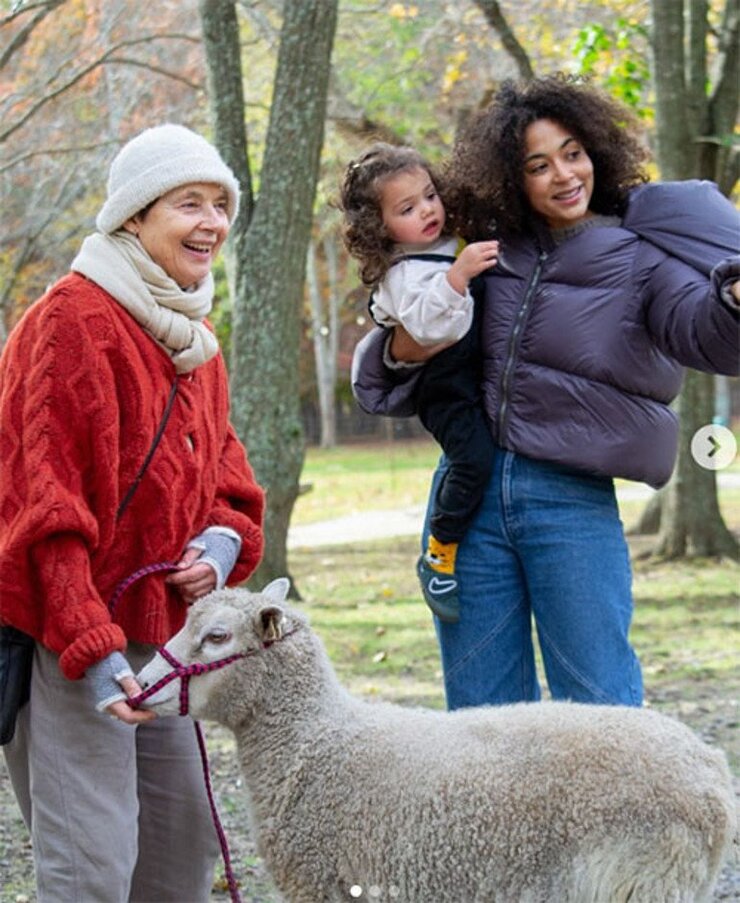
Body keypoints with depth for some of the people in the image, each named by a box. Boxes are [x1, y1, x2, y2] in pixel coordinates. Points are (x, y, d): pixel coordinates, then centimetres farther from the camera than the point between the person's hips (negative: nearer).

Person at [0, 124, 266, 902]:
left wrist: (224, 540, -4)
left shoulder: (192, 333, 14)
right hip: (64, 634, -9)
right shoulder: (74, 319, -15)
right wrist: (90, 648, -26)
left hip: (156, 629, 9)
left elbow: (219, 465, 20)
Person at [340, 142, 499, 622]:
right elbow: (426, 324, -31)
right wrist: (458, 274, -37)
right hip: (447, 388, -9)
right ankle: (439, 556, -10)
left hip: (478, 376, 9)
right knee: (474, 458, -23)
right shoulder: (404, 272, -13)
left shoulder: (452, 246, 11)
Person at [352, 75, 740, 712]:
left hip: (573, 503, -4)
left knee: (601, 715, -1)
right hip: (470, 490, 4)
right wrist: (399, 349, -5)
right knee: (479, 709, 11)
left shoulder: (640, 253, -2)